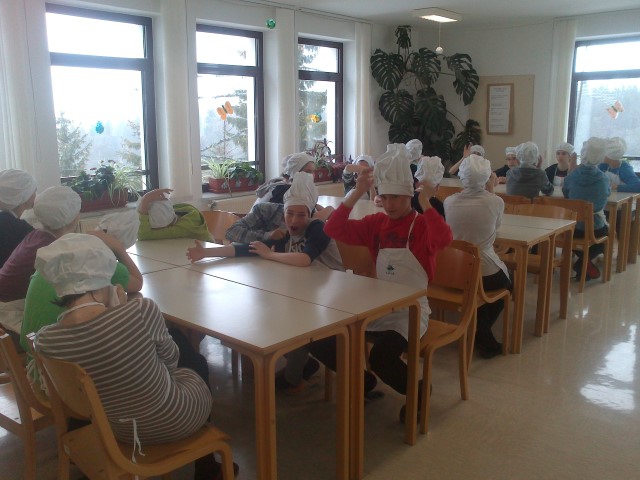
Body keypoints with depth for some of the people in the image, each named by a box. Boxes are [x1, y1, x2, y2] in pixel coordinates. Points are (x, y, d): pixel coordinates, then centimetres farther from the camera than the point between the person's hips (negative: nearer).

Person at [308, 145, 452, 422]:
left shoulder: (422, 225, -8)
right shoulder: (376, 224, 5)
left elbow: (444, 238, -32)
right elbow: (334, 230, -4)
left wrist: (425, 202, -29)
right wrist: (357, 194, -11)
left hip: (411, 310, -5)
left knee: (381, 356, -34)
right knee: (319, 341, -10)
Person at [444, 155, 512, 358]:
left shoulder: (449, 201, -5)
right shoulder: (496, 202, -12)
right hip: (486, 272, -3)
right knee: (507, 282, 31)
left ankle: (481, 335, 31)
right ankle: (482, 337, 26)